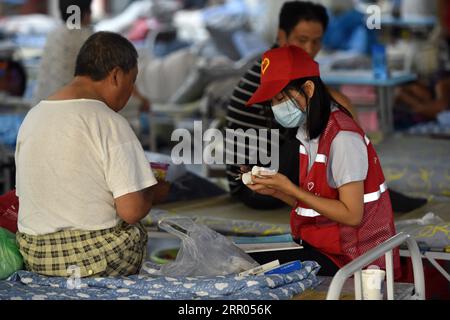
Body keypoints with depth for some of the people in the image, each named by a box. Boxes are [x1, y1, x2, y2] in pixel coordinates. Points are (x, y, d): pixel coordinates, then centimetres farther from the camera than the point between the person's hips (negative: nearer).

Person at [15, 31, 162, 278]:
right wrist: (152, 192, 5)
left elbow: (24, 195, 13)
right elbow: (132, 210, -18)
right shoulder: (110, 123, -14)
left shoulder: (32, 117, 5)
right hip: (99, 257, -6)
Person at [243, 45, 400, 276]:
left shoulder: (343, 137, -18)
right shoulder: (310, 132, 11)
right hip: (320, 245, 9)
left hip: (347, 258, -9)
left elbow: (351, 215, -21)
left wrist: (289, 188, -19)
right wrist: (274, 191, -3)